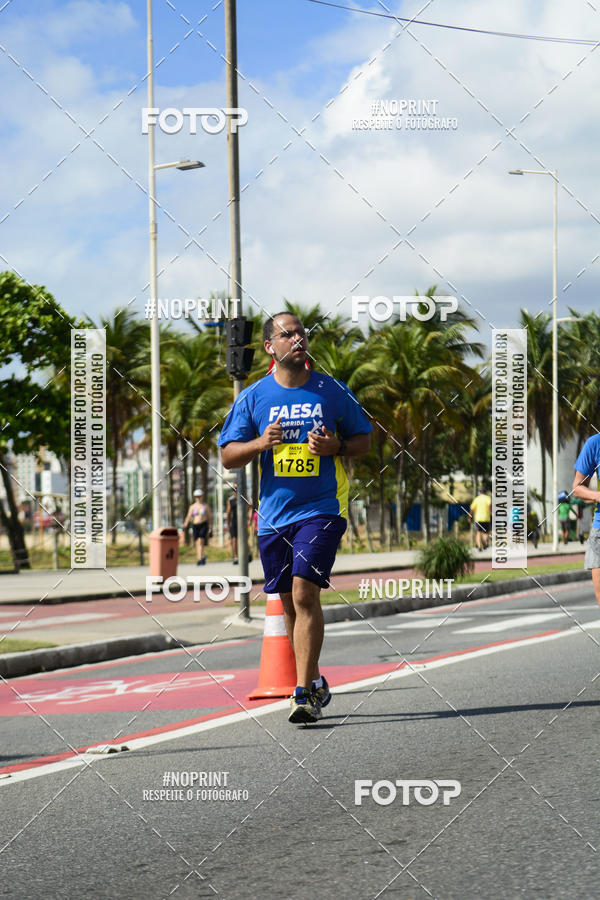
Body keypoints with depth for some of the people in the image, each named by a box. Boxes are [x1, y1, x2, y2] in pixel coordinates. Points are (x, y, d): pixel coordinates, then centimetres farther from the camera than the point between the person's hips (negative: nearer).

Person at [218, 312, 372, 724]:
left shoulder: (332, 391, 2)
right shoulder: (253, 397, 5)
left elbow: (364, 440, 10)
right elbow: (228, 456, 6)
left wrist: (335, 447, -11)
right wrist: (261, 443, -14)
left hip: (321, 508, -3)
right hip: (274, 513, 3)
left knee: (304, 593, -17)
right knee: (290, 603, 10)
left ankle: (305, 692, -15)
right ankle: (315, 683, 28)